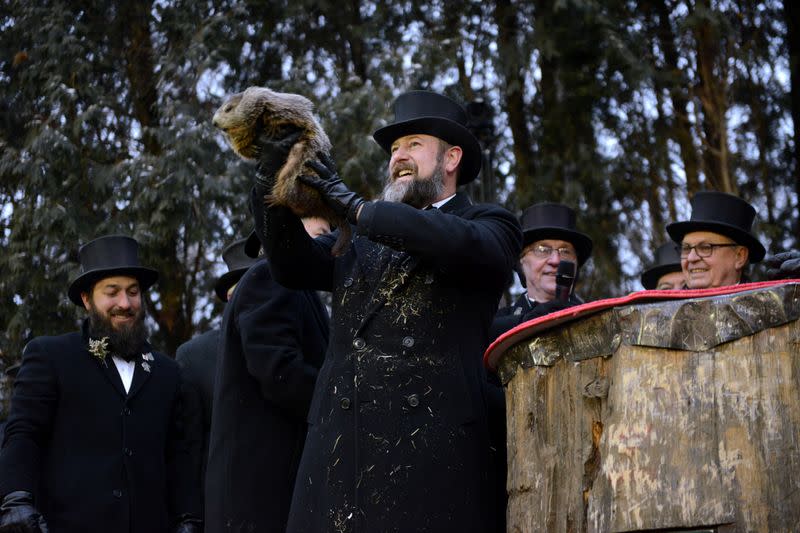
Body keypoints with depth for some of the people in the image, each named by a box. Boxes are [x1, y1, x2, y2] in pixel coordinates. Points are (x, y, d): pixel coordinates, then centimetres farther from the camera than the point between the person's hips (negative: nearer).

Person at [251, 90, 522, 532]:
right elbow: (293, 265, 10)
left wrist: (351, 203, -8)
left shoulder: (489, 226, 10)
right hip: (339, 444, 4)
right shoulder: (363, 239, 24)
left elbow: (458, 243, -13)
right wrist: (272, 179, -5)